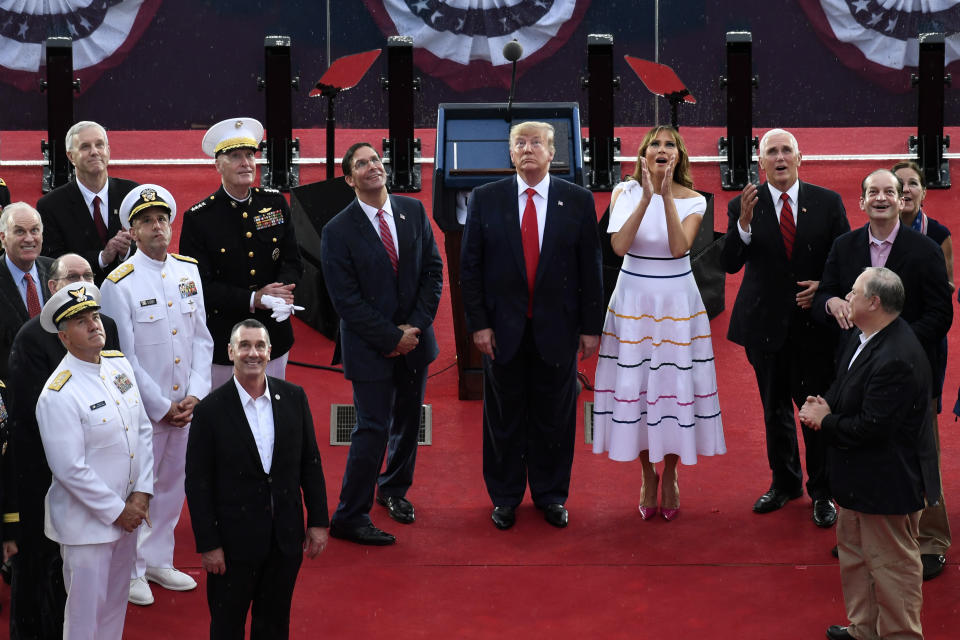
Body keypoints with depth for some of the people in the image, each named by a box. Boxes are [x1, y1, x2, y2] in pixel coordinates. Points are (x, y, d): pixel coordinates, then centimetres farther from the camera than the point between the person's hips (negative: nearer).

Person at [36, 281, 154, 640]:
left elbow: (142, 429, 7)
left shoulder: (119, 364, 2)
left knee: (116, 602, 20)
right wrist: (117, 511, -14)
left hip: (127, 513, 7)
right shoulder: (59, 395, -21)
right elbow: (70, 469, -21)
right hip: (86, 523, -7)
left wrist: (141, 494, -2)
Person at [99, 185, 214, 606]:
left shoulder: (188, 271, 4)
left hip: (186, 405, 5)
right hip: (143, 408, -5)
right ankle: (131, 571, 19)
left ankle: (158, 561, 32)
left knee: (172, 485, 16)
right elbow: (124, 357, -13)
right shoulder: (119, 284, -13)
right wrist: (162, 407, -11)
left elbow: (201, 337, 7)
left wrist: (195, 394, -4)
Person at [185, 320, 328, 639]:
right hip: (234, 541, -3)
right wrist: (208, 544, -10)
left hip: (285, 539, 3)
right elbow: (197, 483, -9)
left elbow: (310, 463, 6)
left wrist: (318, 521, 4)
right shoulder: (210, 410, -12)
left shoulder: (293, 397, -1)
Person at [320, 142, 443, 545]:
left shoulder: (413, 212, 2)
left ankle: (394, 489, 39)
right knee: (373, 429, -7)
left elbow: (433, 270, 4)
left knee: (408, 422, 16)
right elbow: (346, 300, -13)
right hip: (370, 348, -5)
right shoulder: (338, 231, -11)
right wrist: (392, 338, -15)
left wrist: (415, 327, -6)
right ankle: (349, 518, 2)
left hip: (414, 341, 5)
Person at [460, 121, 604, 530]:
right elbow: (470, 266, 1)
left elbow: (590, 268, 2)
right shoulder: (485, 199, 1)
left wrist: (591, 327, -1)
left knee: (554, 417, 9)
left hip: (556, 329, 0)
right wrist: (478, 323, -5)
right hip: (503, 329, 0)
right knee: (504, 418, 8)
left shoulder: (578, 201, 1)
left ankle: (551, 496, 23)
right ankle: (505, 497, 21)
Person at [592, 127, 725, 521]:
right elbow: (619, 245, -16)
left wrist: (667, 197, -23)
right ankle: (648, 474, 20)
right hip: (634, 299, 0)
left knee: (674, 381, 2)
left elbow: (680, 247, -17)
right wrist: (646, 198, -23)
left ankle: (670, 476, 19)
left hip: (677, 302, 0)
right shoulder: (625, 192, -2)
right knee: (635, 383, 3)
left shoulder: (692, 201, -2)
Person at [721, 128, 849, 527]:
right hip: (767, 325, 1)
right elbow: (730, 264, -12)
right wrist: (744, 224, -28)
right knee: (775, 409, 15)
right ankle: (784, 482, 32)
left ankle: (822, 492, 14)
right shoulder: (744, 206, -2)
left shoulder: (827, 203, 0)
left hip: (814, 323, -1)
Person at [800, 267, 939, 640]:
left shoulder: (896, 360, -30)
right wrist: (826, 406, -6)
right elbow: (845, 386, 16)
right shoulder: (863, 337, 1)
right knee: (854, 553, 23)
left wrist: (826, 421, -15)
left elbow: (872, 427, -29)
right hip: (861, 477, 11)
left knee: (892, 562, 5)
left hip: (887, 483, -11)